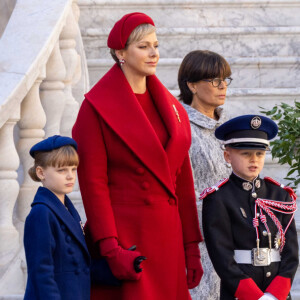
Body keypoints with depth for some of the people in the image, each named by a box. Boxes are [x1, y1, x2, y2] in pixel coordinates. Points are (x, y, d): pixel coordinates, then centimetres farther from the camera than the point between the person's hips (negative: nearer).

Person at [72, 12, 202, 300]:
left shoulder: (171, 107, 14)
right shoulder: (97, 107, -4)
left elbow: (182, 180, 14)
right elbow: (93, 183, -9)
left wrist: (191, 247, 9)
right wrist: (111, 249, -17)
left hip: (167, 235, 6)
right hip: (123, 231, -6)